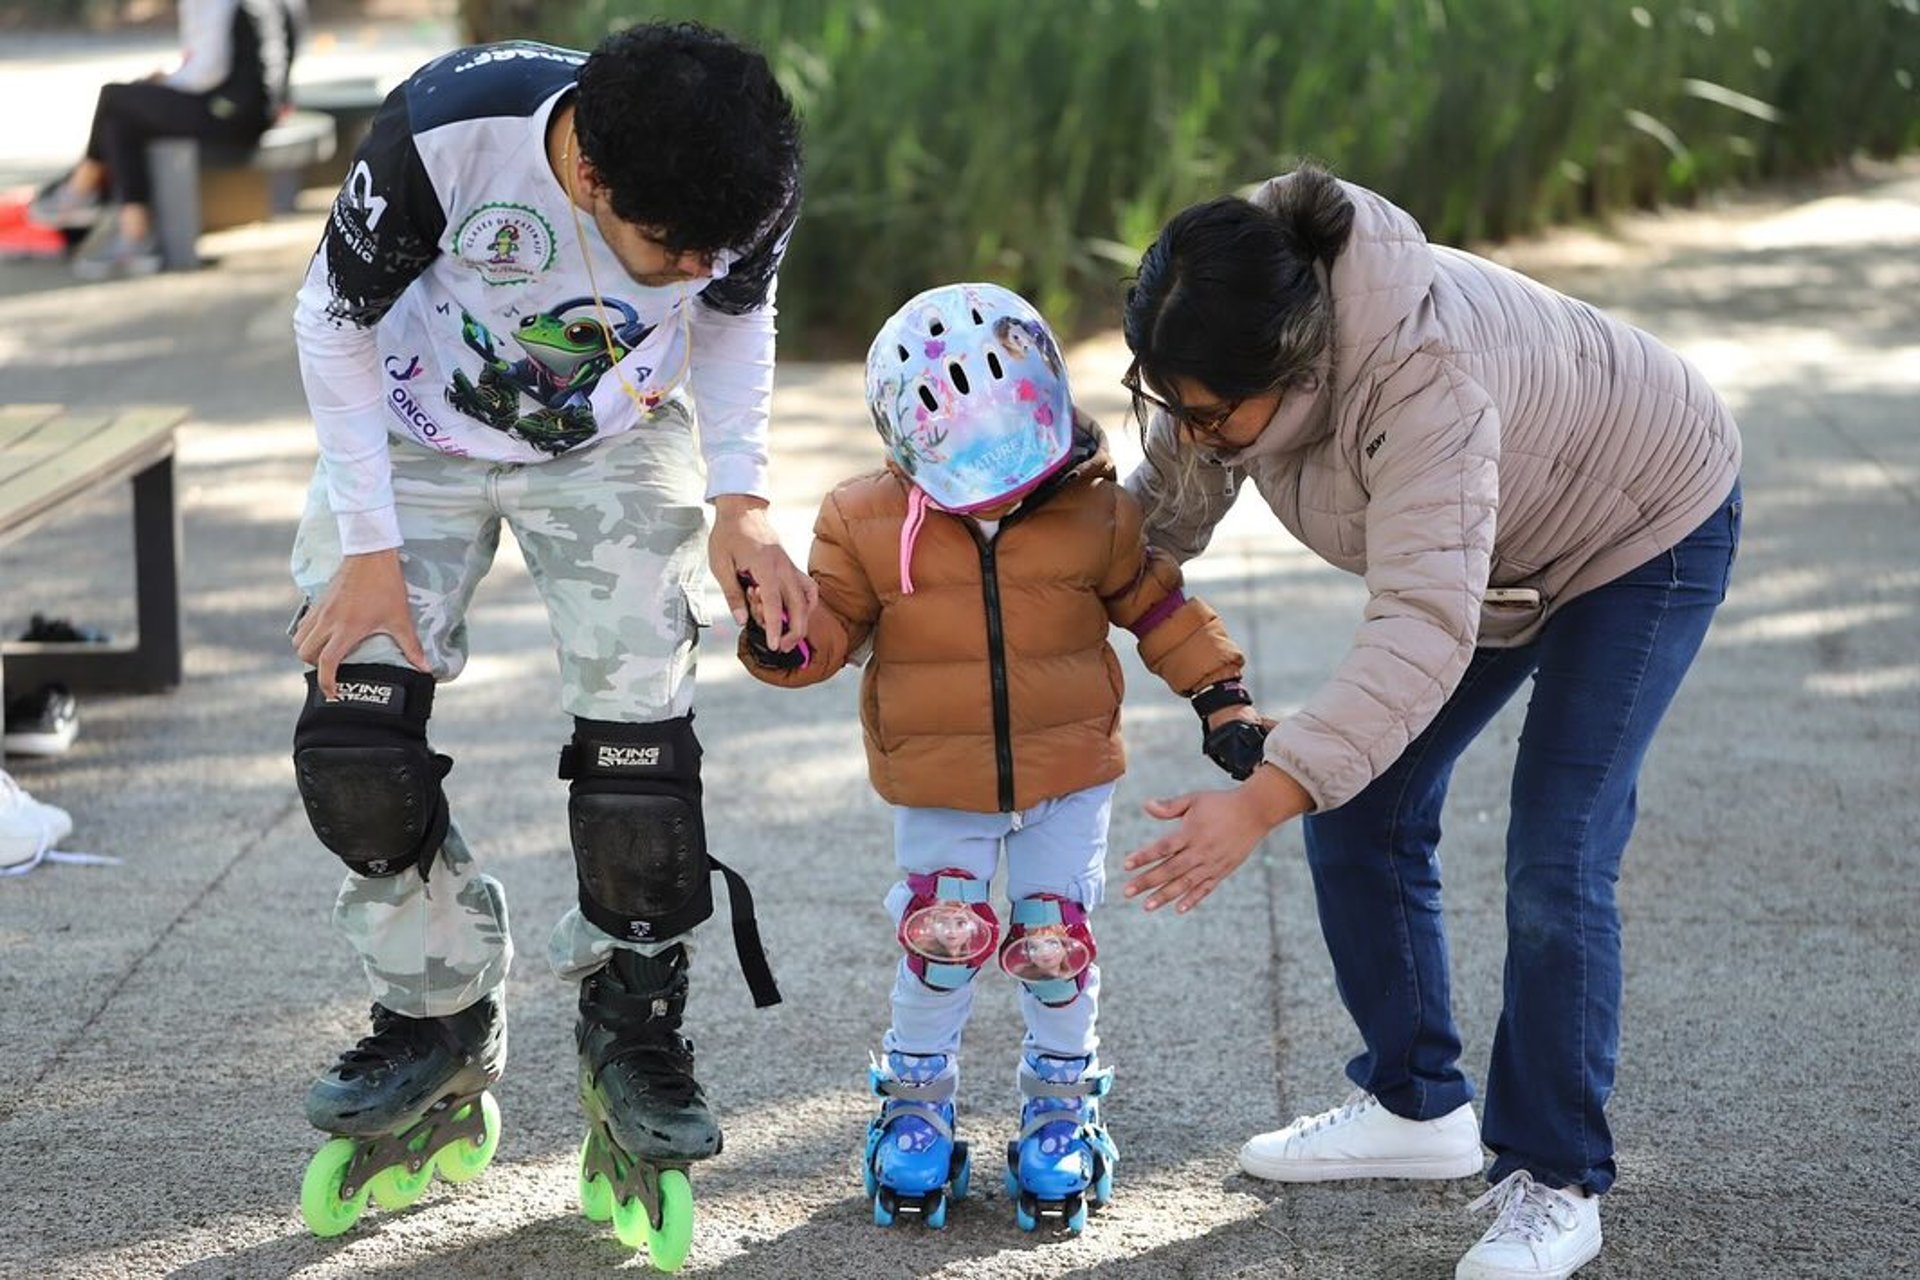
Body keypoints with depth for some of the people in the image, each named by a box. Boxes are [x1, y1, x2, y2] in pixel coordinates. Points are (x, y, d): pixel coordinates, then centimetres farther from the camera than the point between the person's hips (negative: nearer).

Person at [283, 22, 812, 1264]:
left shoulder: (750, 189, -30)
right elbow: (335, 320, -19)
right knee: (354, 735, -10)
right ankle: (442, 1018, 11)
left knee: (638, 746, -10)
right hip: (418, 441, -1)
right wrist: (369, 547, -18)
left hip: (614, 452, 1)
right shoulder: (447, 130, -38)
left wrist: (740, 497, -16)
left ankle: (635, 1027, 12)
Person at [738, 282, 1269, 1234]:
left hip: (1070, 773, 1)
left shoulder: (1097, 514, -8)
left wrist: (1220, 699, 2)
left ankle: (1063, 1103, 25)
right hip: (937, 788, 0)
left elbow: (1159, 607, 4)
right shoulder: (867, 523, -10)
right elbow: (832, 621, -3)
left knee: (1056, 938, 4)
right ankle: (913, 1102, 18)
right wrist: (784, 639, -26)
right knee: (941, 937, -4)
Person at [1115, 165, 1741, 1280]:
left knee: (1556, 866, -14)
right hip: (1488, 548, 8)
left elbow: (1426, 631, -52)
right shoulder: (1226, 353, -22)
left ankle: (1554, 1186, 1)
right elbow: (1162, 516, -9)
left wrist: (1261, 801, -58)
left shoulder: (1422, 373, -45)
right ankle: (1418, 1110, 22)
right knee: (1359, 812, 4)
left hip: (1644, 531, -8)